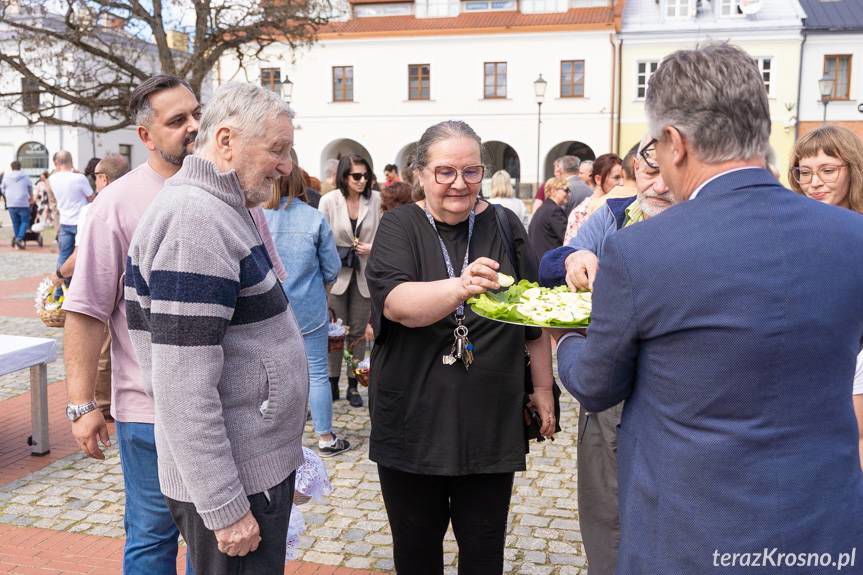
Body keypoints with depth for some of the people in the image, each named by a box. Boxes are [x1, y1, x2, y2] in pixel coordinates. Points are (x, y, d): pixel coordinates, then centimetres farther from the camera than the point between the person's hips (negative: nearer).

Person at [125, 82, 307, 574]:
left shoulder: (225, 210, 11)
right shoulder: (193, 219, -21)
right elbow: (183, 385, -25)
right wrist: (224, 509, -22)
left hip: (260, 464, 10)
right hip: (232, 481, -9)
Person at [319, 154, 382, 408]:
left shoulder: (376, 199, -4)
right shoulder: (329, 201, -5)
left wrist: (373, 248, -13)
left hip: (364, 274, 1)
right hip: (337, 273, -1)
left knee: (359, 331, 7)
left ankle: (353, 385, 19)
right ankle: (333, 382, 19)